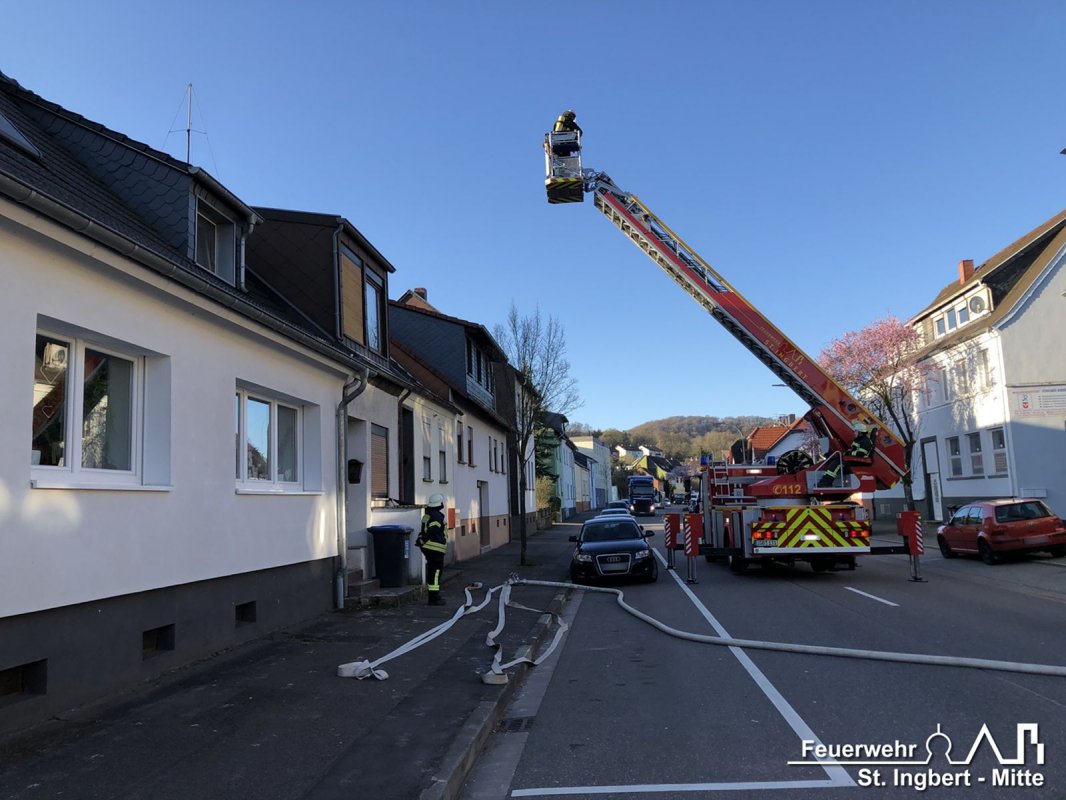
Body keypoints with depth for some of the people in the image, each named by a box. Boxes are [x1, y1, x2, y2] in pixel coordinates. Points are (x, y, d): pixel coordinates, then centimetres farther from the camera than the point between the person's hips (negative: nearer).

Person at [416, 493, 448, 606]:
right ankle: (434, 598, -6)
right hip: (435, 549, -10)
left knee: (432, 571, 16)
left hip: (428, 548, 10)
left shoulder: (427, 515, 15)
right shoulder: (437, 517, -16)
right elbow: (431, 532, -24)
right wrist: (421, 541, -15)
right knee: (435, 572, -7)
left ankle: (433, 595, 25)